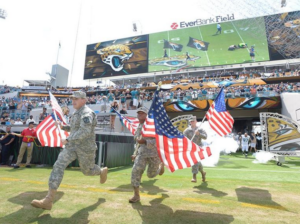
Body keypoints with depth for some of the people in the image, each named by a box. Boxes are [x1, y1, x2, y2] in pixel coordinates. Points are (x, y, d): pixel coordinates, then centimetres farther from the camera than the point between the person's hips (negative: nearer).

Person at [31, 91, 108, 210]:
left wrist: (67, 140, -27)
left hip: (86, 148, -8)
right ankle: (48, 200, -6)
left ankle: (102, 171, 48)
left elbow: (85, 131, -32)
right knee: (58, 166, -8)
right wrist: (63, 126, 9)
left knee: (87, 171, 13)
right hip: (73, 146, 8)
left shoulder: (87, 113, -18)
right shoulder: (77, 113, 12)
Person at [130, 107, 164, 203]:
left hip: (154, 152, -5)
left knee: (151, 174, 11)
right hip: (142, 153, 5)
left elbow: (158, 141, -22)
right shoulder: (138, 127, 8)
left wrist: (144, 141, -34)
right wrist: (135, 153, 18)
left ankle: (160, 165, 43)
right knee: (136, 171, -15)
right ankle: (136, 195, -3)